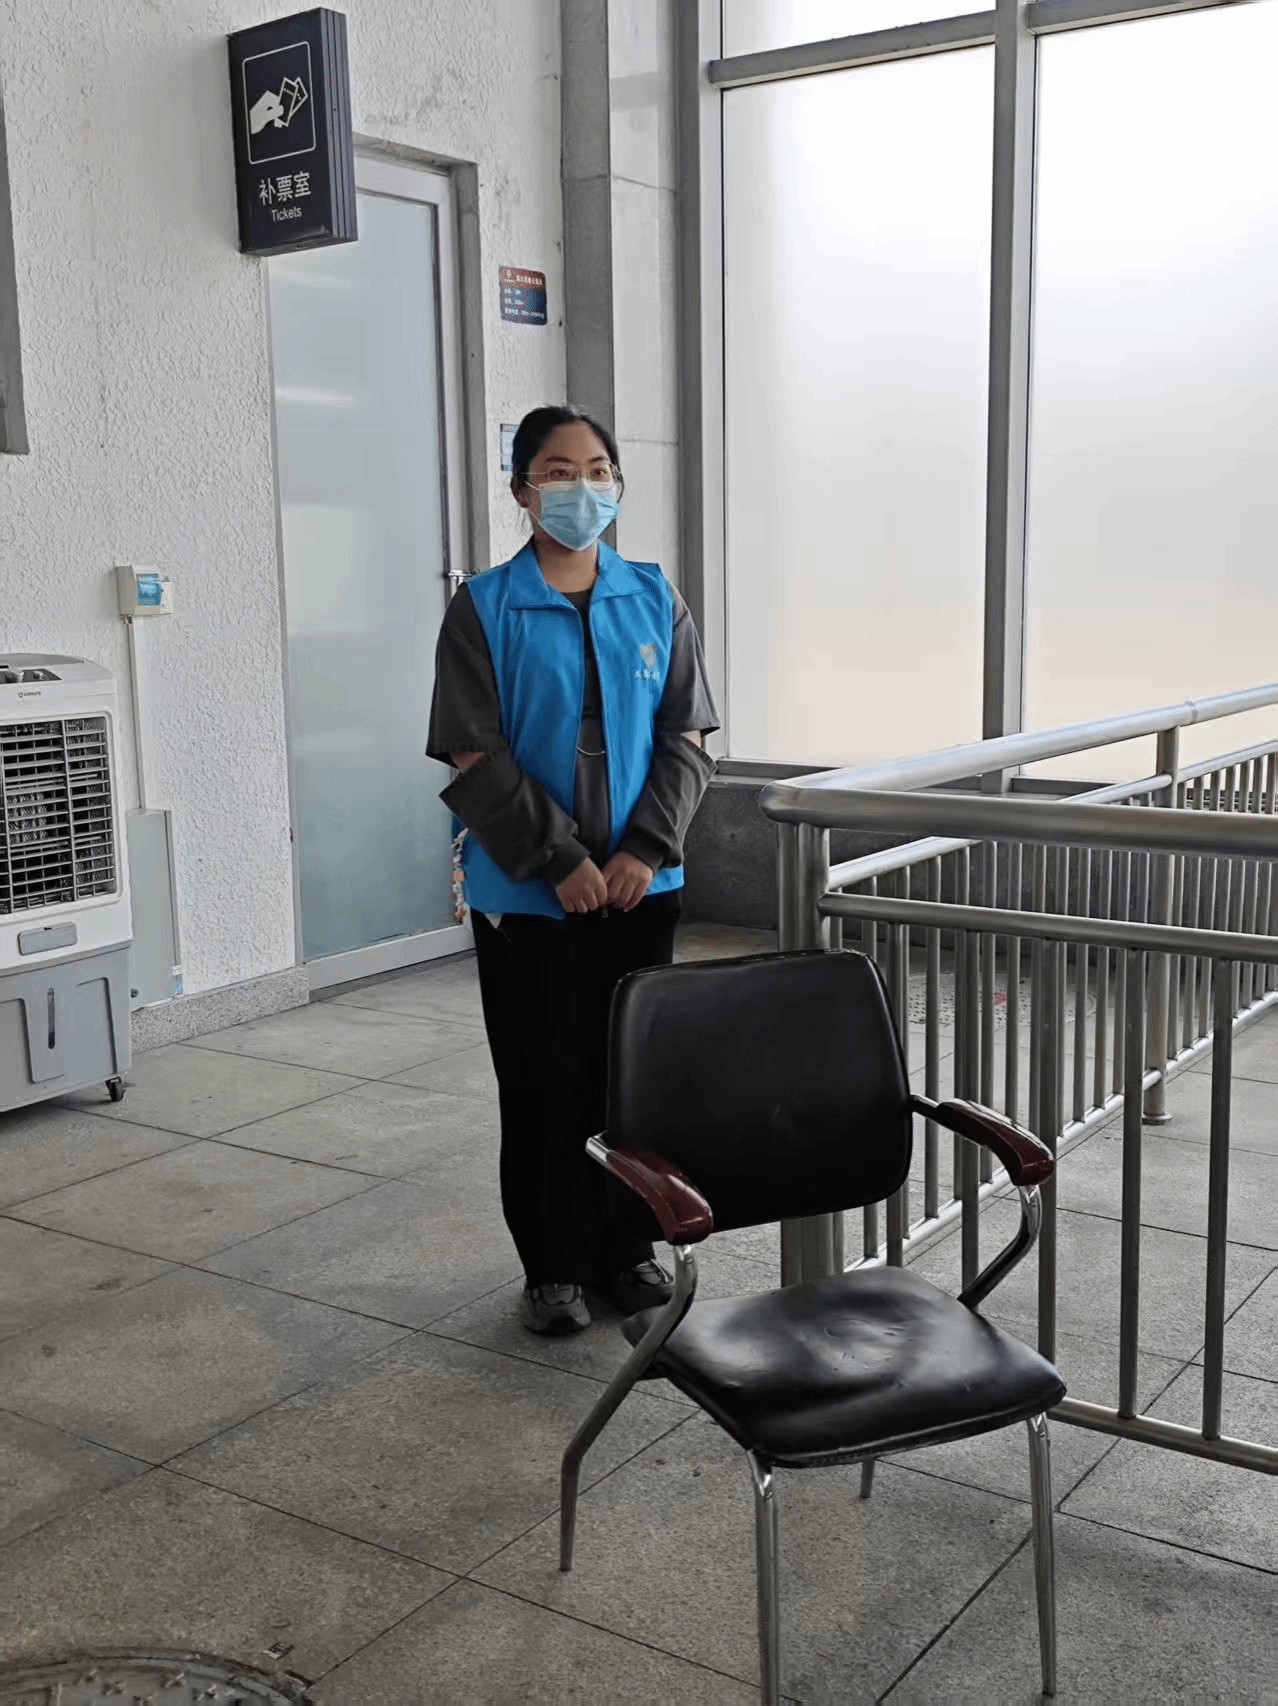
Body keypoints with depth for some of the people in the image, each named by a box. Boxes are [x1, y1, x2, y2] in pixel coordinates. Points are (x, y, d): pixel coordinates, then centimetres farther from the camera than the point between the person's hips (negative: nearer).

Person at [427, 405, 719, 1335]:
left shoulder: (655, 602, 6)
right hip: (528, 893, -2)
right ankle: (555, 1265, 20)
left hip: (641, 884, 3)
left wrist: (645, 848, -8)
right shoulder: (484, 610, -3)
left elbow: (688, 741, 5)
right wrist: (560, 860, -13)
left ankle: (627, 1246, 27)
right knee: (544, 1080, 4)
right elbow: (475, 759, -8)